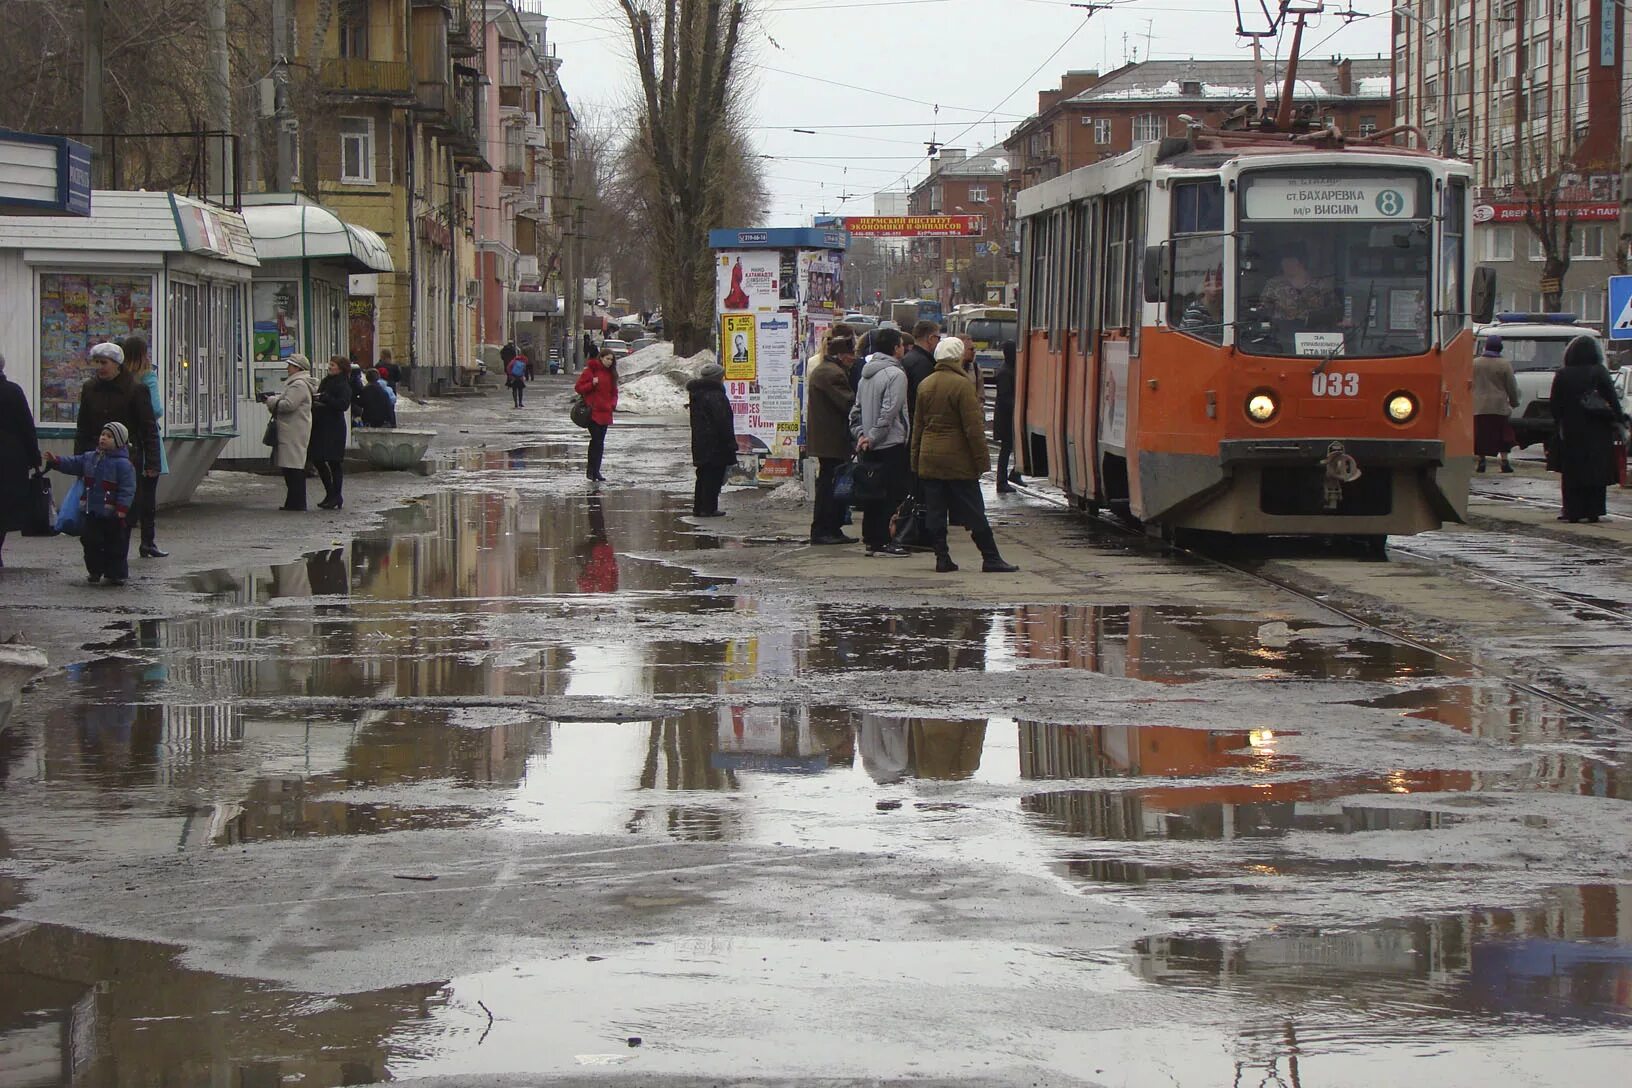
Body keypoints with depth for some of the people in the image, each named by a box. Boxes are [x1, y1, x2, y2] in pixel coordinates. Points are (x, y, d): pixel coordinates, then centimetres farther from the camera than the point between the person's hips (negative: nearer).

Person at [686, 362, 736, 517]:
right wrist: (730, 444, -14)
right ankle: (709, 508, -7)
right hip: (716, 446, -9)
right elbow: (722, 422, -19)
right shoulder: (715, 396, -16)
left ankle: (699, 507, 18)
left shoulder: (696, 394, 14)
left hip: (700, 445, 9)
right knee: (714, 476, -5)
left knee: (704, 476, 15)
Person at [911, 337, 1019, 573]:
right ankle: (991, 558, 3)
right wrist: (982, 459, -9)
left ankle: (942, 558, 6)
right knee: (973, 512, 0)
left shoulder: (925, 385, 8)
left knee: (935, 512, 7)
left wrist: (915, 459, 19)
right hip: (958, 461, -5)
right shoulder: (961, 385, -12)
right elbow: (973, 427, -14)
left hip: (929, 459, 5)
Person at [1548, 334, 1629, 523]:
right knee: (1596, 470, 5)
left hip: (1571, 431, 1)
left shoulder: (1562, 375, -1)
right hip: (1598, 433, -1)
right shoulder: (1600, 372, -5)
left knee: (1572, 473, 6)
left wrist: (1560, 423, 9)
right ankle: (1593, 511, 2)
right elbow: (1613, 400, -6)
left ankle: (1573, 511, 1)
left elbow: (1554, 405, 1)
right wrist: (1620, 421, -1)